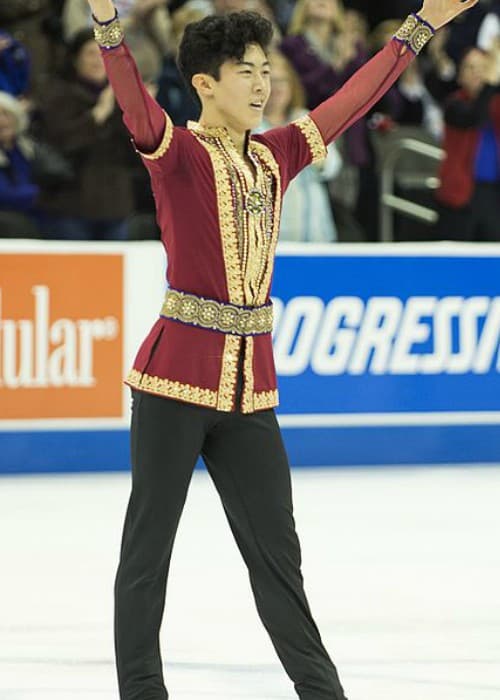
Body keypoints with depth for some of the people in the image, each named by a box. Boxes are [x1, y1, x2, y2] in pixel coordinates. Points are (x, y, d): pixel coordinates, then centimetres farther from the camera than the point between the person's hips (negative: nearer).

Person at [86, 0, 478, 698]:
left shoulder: (276, 156, 12)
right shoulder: (177, 153, -6)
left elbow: (352, 100, 21)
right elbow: (135, 106, -26)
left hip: (251, 384, 6)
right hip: (180, 373, -6)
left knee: (276, 548, 14)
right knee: (148, 547, 0)